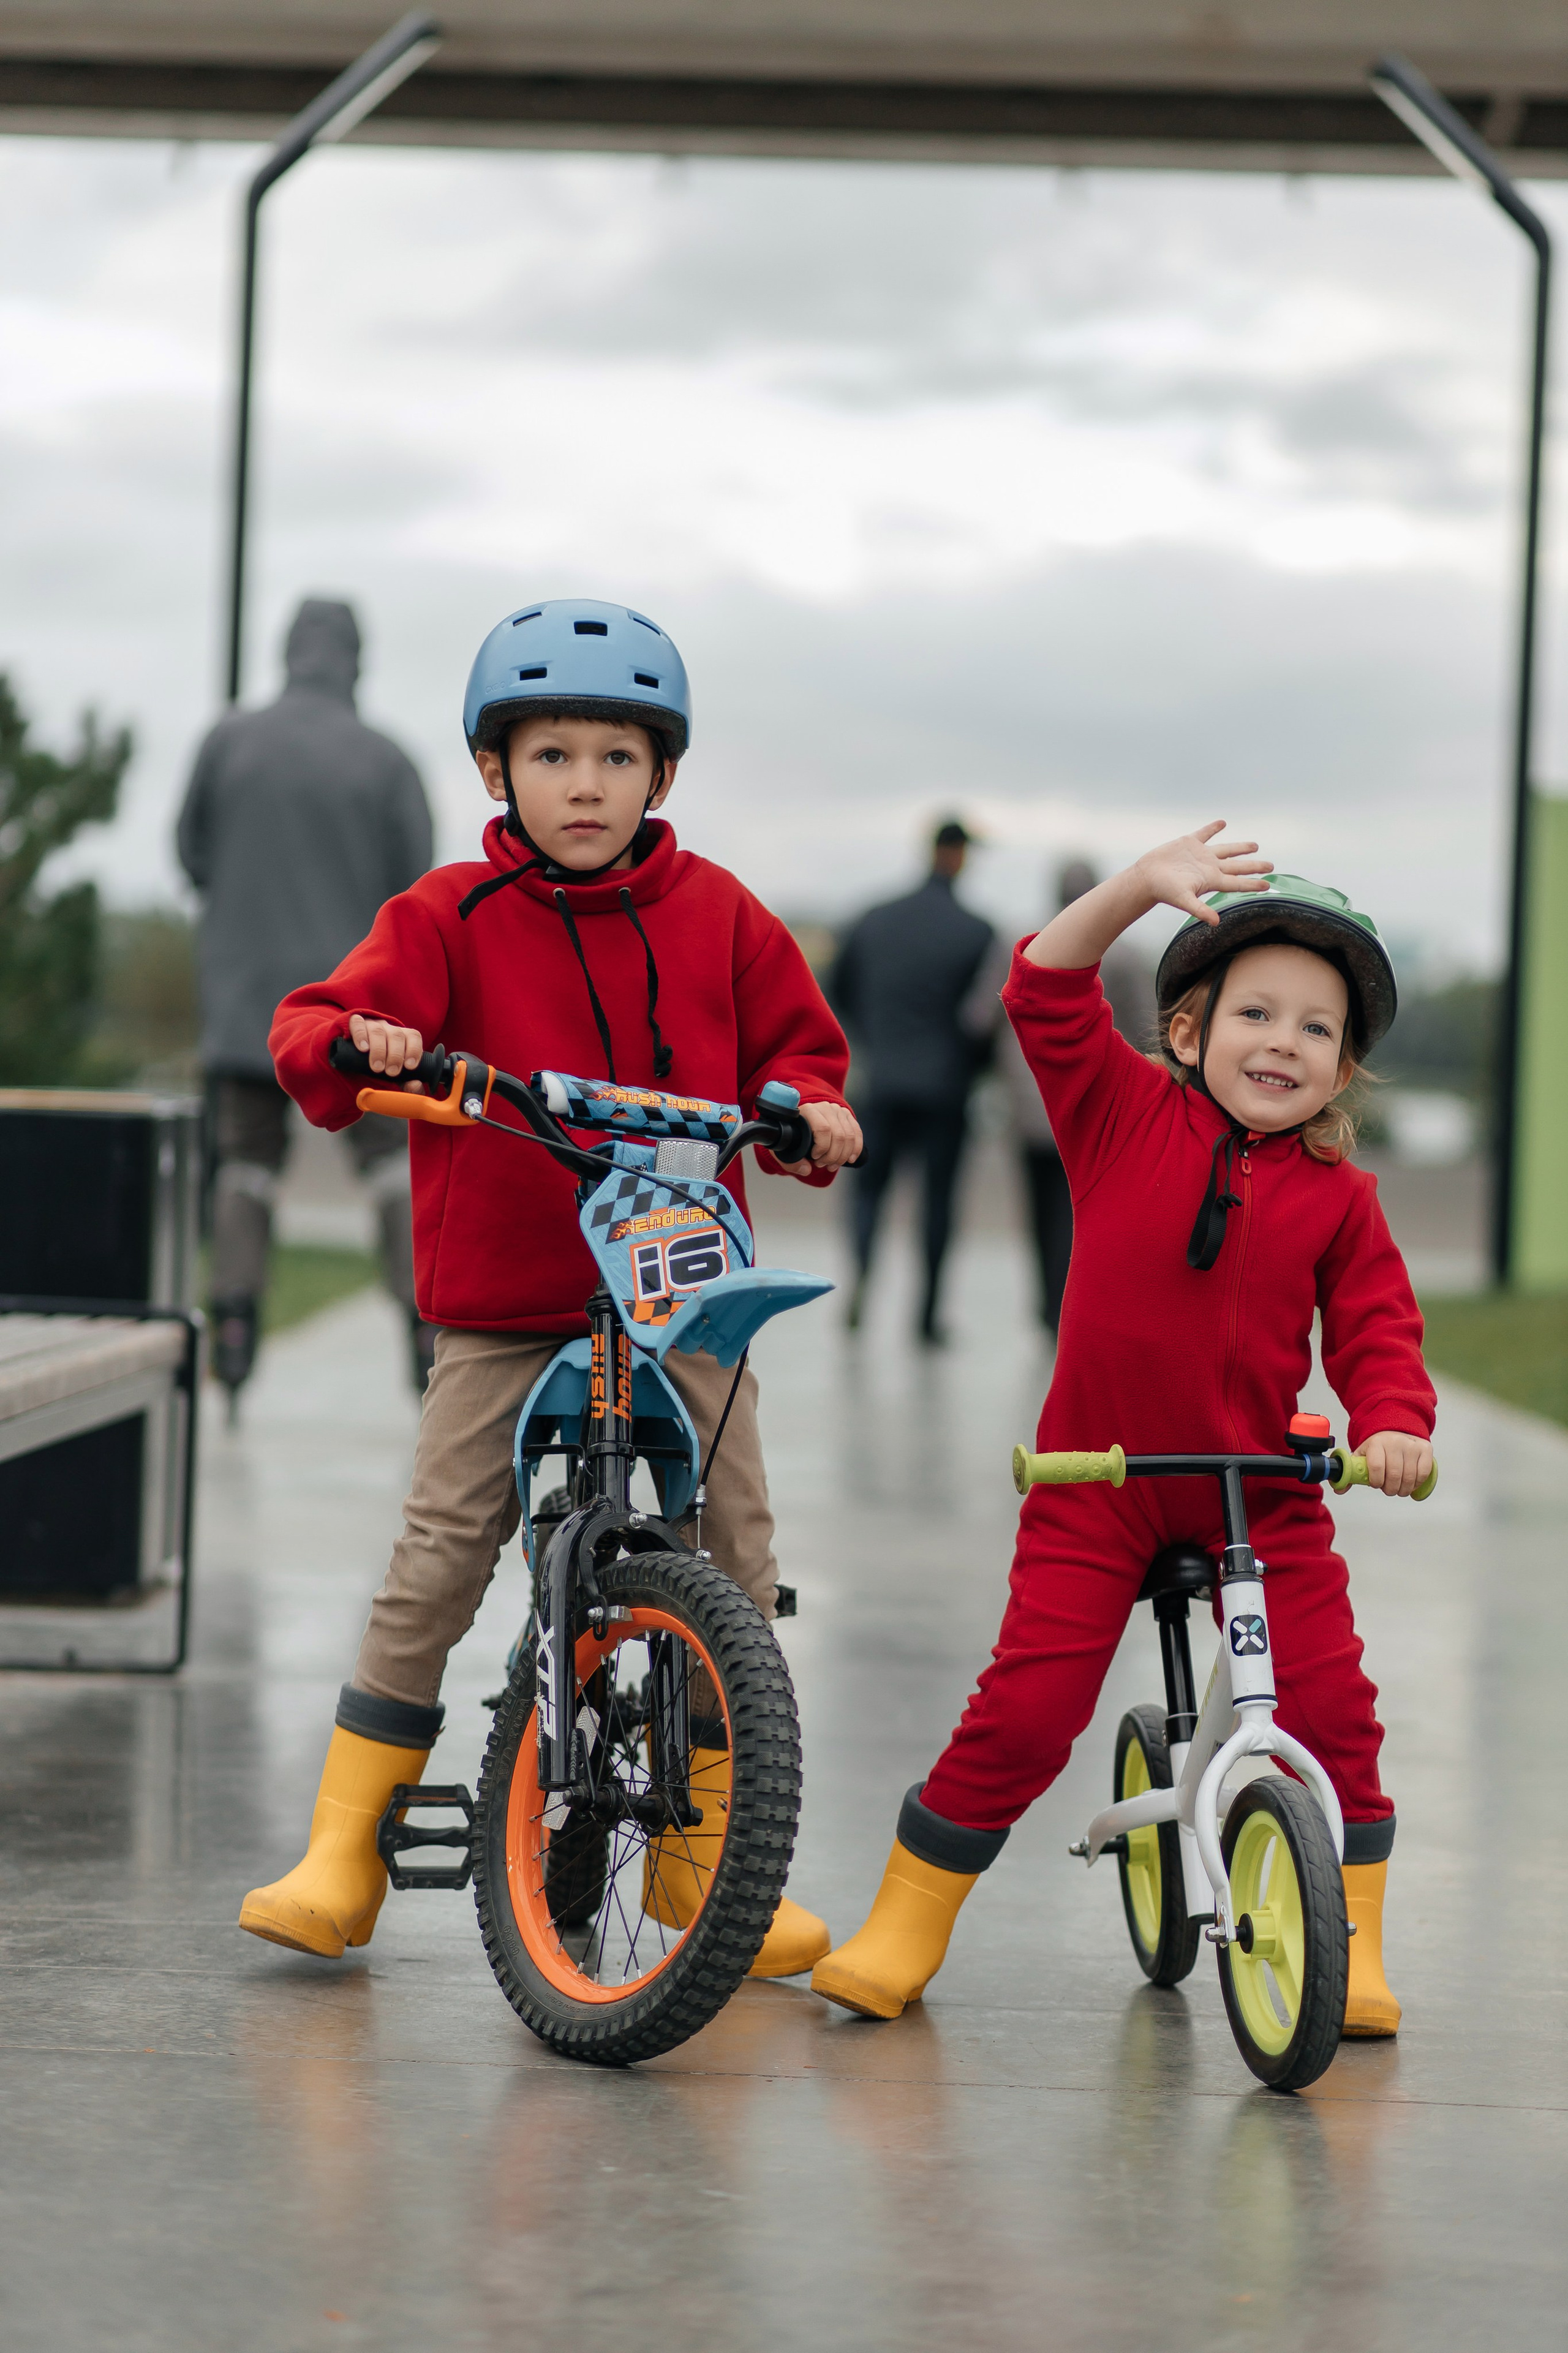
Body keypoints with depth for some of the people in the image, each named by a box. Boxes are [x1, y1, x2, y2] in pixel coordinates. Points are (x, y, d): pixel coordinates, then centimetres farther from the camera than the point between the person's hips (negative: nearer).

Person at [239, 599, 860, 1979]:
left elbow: (795, 1038, 14)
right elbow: (315, 1031, -5)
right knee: (437, 1560, -7)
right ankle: (343, 1857, 4)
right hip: (502, 1308, -2)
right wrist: (359, 1045, -28)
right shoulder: (452, 918, 0)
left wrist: (808, 1106, -7)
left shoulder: (717, 916, 6)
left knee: (737, 1560, 0)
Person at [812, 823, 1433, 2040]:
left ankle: (1348, 1943, 12)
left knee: (1331, 1708, -6)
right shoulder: (1127, 1114, -4)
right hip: (1095, 1485, -2)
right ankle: (907, 1921, 9)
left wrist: (1394, 1424, -21)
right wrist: (1142, 887, -27)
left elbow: (1379, 1332, 0)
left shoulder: (1341, 1199, -1)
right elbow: (1048, 991, -14)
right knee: (1024, 1709, -7)